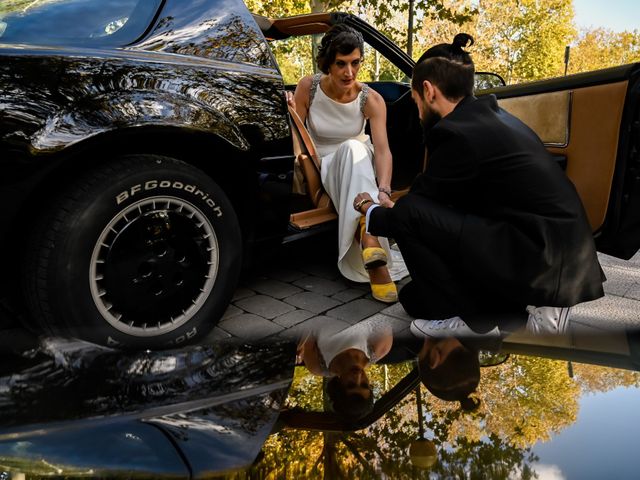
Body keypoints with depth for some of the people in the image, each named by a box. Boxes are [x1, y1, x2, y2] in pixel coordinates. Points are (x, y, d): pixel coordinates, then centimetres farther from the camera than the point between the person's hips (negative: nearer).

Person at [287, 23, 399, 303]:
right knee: (352, 148, -36)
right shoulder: (308, 87, -10)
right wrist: (290, 118, -29)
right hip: (323, 165, -1)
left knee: (353, 147, -37)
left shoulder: (371, 100, -13)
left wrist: (383, 191, -42)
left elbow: (383, 149, -24)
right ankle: (371, 246, -52)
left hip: (359, 165, 1)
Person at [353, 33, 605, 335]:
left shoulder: (457, 133, -16)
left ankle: (455, 320, 1)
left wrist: (369, 211, 15)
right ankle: (539, 302, 15)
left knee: (409, 216, -15)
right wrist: (397, 208, 32)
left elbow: (412, 210, -5)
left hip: (542, 262, -10)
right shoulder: (488, 115, 12)